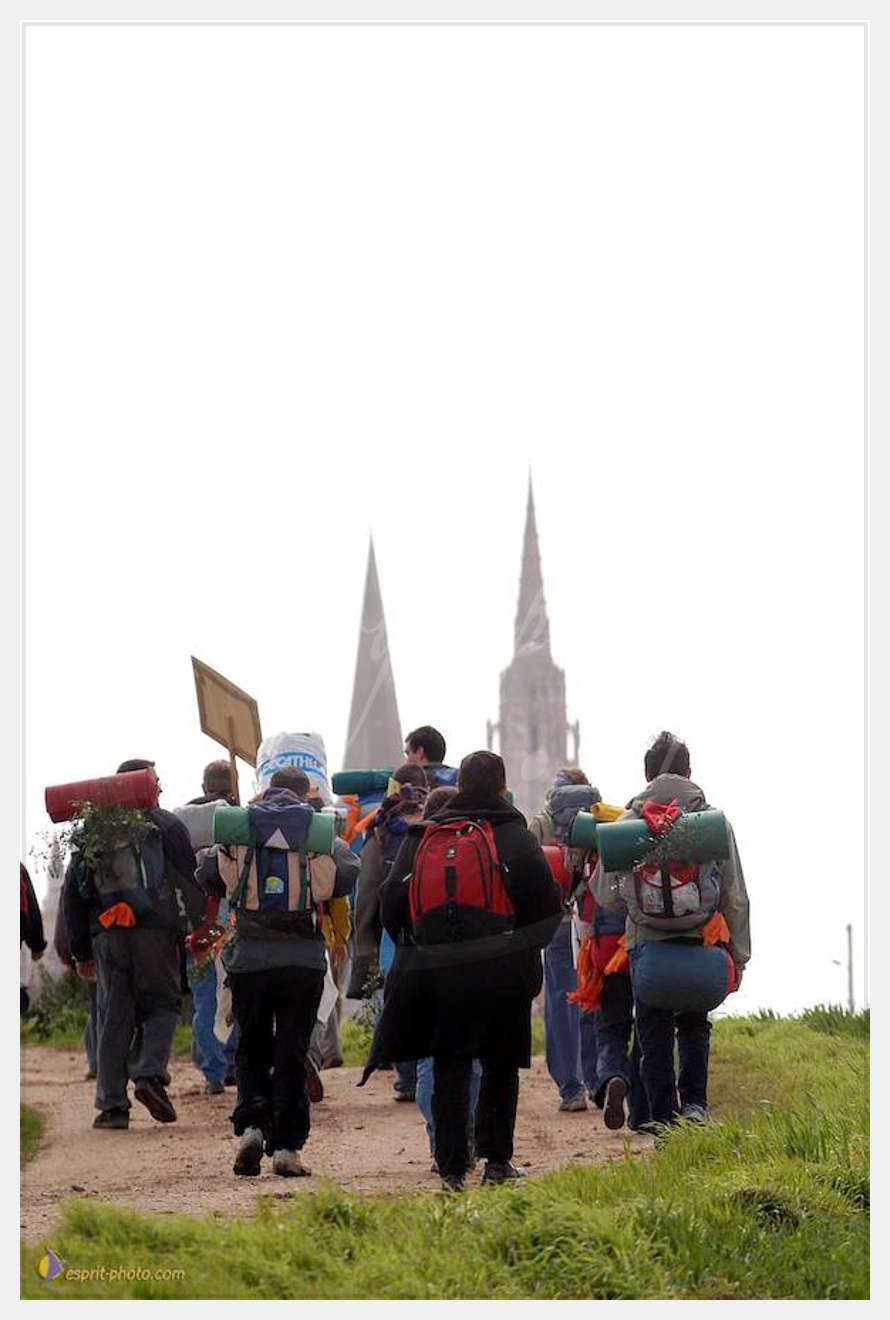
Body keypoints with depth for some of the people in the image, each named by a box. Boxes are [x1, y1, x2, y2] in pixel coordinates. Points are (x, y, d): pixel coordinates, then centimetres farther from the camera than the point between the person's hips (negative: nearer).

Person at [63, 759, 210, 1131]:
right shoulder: (166, 825, 4)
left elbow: (72, 892, 15)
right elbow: (191, 882, -2)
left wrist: (80, 950, 18)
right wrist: (202, 931, 3)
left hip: (106, 935, 3)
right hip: (155, 932, -3)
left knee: (113, 1017, 7)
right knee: (162, 1005, 9)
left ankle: (111, 1103, 4)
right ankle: (150, 1075, -13)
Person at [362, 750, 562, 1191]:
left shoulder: (421, 837, 11)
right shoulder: (513, 835, 1)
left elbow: (392, 902, 8)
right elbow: (546, 901, -8)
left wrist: (414, 945, 17)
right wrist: (527, 945, 6)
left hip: (435, 970, 2)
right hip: (499, 969, -2)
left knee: (449, 1068, 7)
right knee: (500, 1065, 11)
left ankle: (452, 1167, 3)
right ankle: (496, 1160, 10)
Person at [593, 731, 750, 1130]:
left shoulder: (628, 823, 0)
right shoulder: (715, 821, 1)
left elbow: (605, 894, 5)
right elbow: (736, 899, 3)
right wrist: (738, 957, 11)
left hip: (646, 944, -1)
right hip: (700, 945, 1)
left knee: (654, 1035, 9)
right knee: (694, 1026, 20)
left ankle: (663, 1116, 8)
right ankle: (694, 1102, 7)